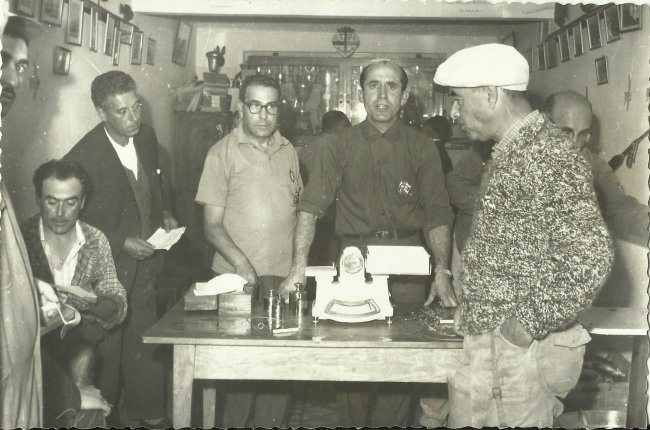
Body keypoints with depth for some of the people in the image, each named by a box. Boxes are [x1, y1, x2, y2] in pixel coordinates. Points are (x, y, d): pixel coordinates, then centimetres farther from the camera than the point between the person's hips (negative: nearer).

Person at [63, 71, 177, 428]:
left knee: (143, 342, 18)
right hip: (108, 266, -5)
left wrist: (165, 214, 1)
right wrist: (122, 243, -21)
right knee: (107, 347, 10)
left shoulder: (147, 136, -4)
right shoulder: (83, 157, -23)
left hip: (145, 262, 6)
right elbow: (75, 222, -16)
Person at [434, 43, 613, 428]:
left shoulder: (547, 156, -18)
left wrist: (528, 324, -20)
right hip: (485, 346, 8)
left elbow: (591, 259, -26)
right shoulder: (513, 152, 11)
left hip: (517, 350, -8)